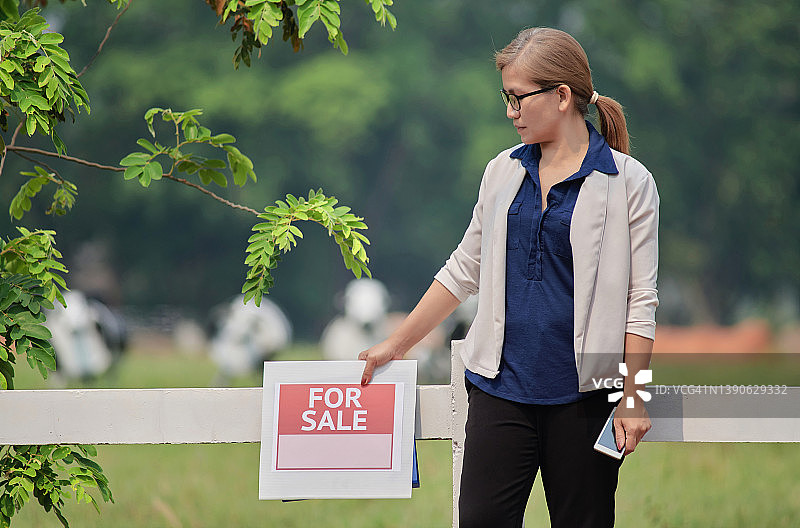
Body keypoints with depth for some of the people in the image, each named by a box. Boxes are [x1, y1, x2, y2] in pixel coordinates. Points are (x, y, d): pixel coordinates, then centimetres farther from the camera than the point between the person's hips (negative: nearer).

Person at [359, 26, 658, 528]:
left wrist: (633, 397, -7)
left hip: (583, 392, -3)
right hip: (502, 384, 3)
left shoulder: (628, 181, -2)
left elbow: (641, 299, -3)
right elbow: (464, 270, 20)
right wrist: (395, 346, 19)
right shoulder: (504, 171, 12)